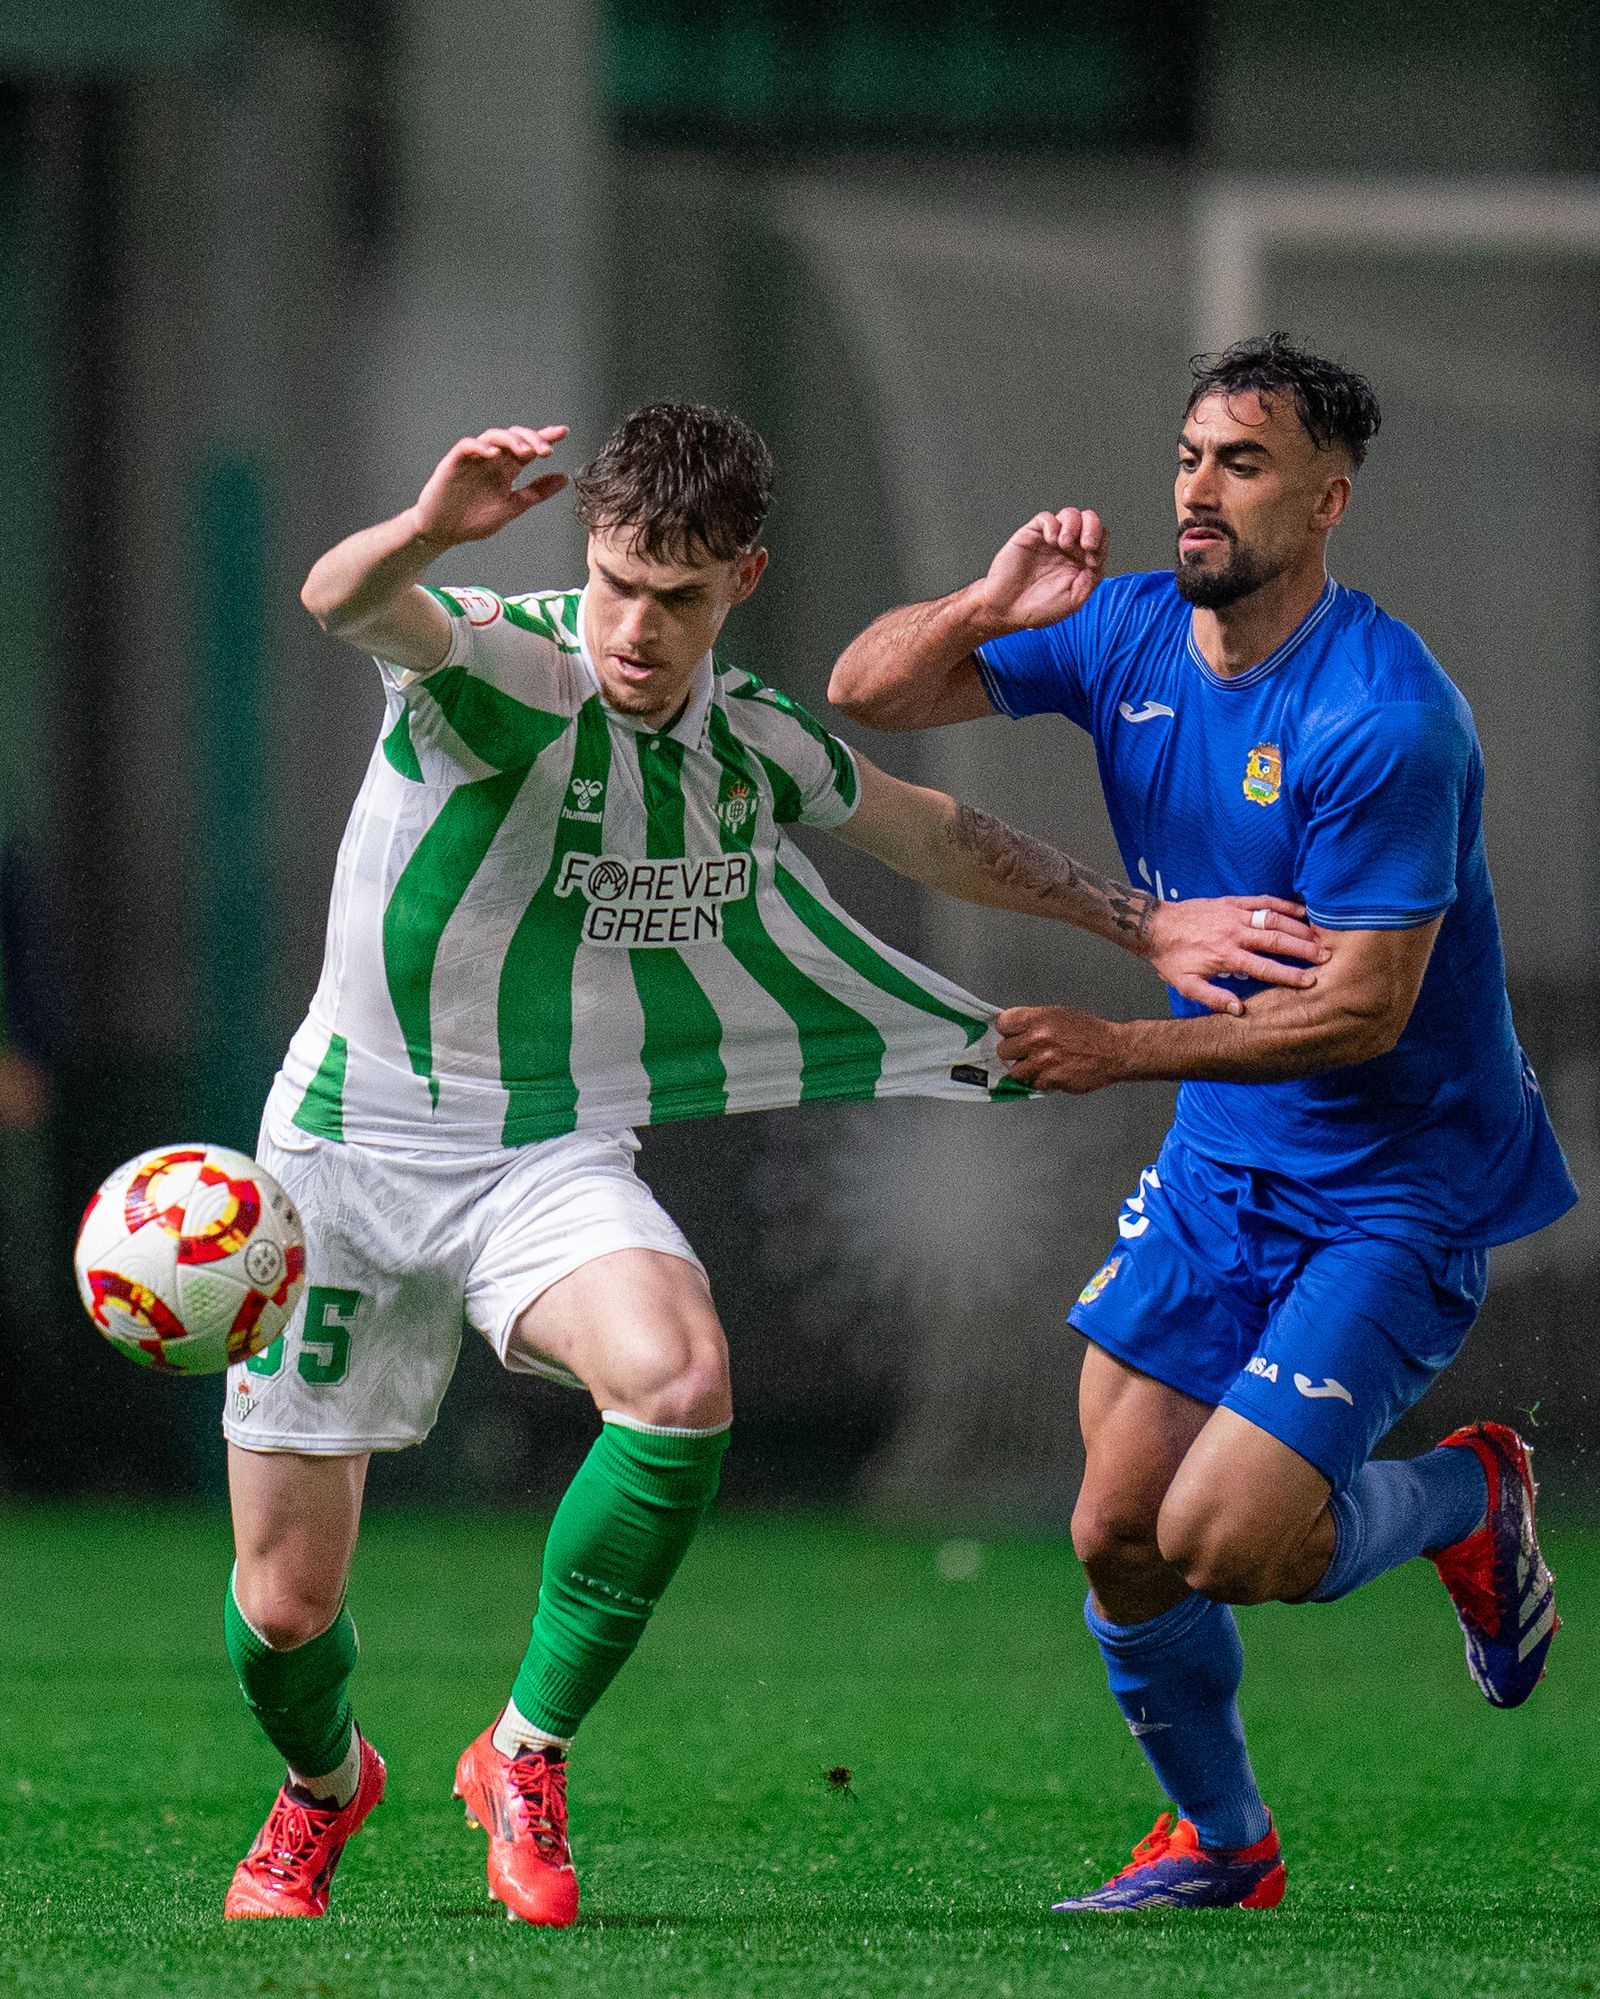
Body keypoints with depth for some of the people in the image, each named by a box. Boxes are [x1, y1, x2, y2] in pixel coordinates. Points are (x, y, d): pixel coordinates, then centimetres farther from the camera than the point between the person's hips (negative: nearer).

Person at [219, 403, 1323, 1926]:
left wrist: (1142, 926, 20)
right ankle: (321, 1788, 39)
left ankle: (527, 1757, -10)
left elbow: (933, 832, 18)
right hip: (350, 1133, -3)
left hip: (549, 1149, 3)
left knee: (678, 1374, -31)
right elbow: (342, 603, -42)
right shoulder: (505, 669, -19)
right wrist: (424, 532, -65)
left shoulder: (754, 744, -3)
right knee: (285, 1604, 1)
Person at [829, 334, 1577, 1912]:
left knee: (1219, 1540, -16)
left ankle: (1464, 1502, 14)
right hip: (1223, 1161, 7)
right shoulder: (1128, 635, -1)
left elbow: (1362, 1008, -23)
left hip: (1400, 1177, -7)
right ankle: (1215, 1842, 25)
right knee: (1117, 1530, 1)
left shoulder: (1384, 717, -23)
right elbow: (867, 692, 1)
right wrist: (992, 606, -19)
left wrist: (1121, 1049, -25)